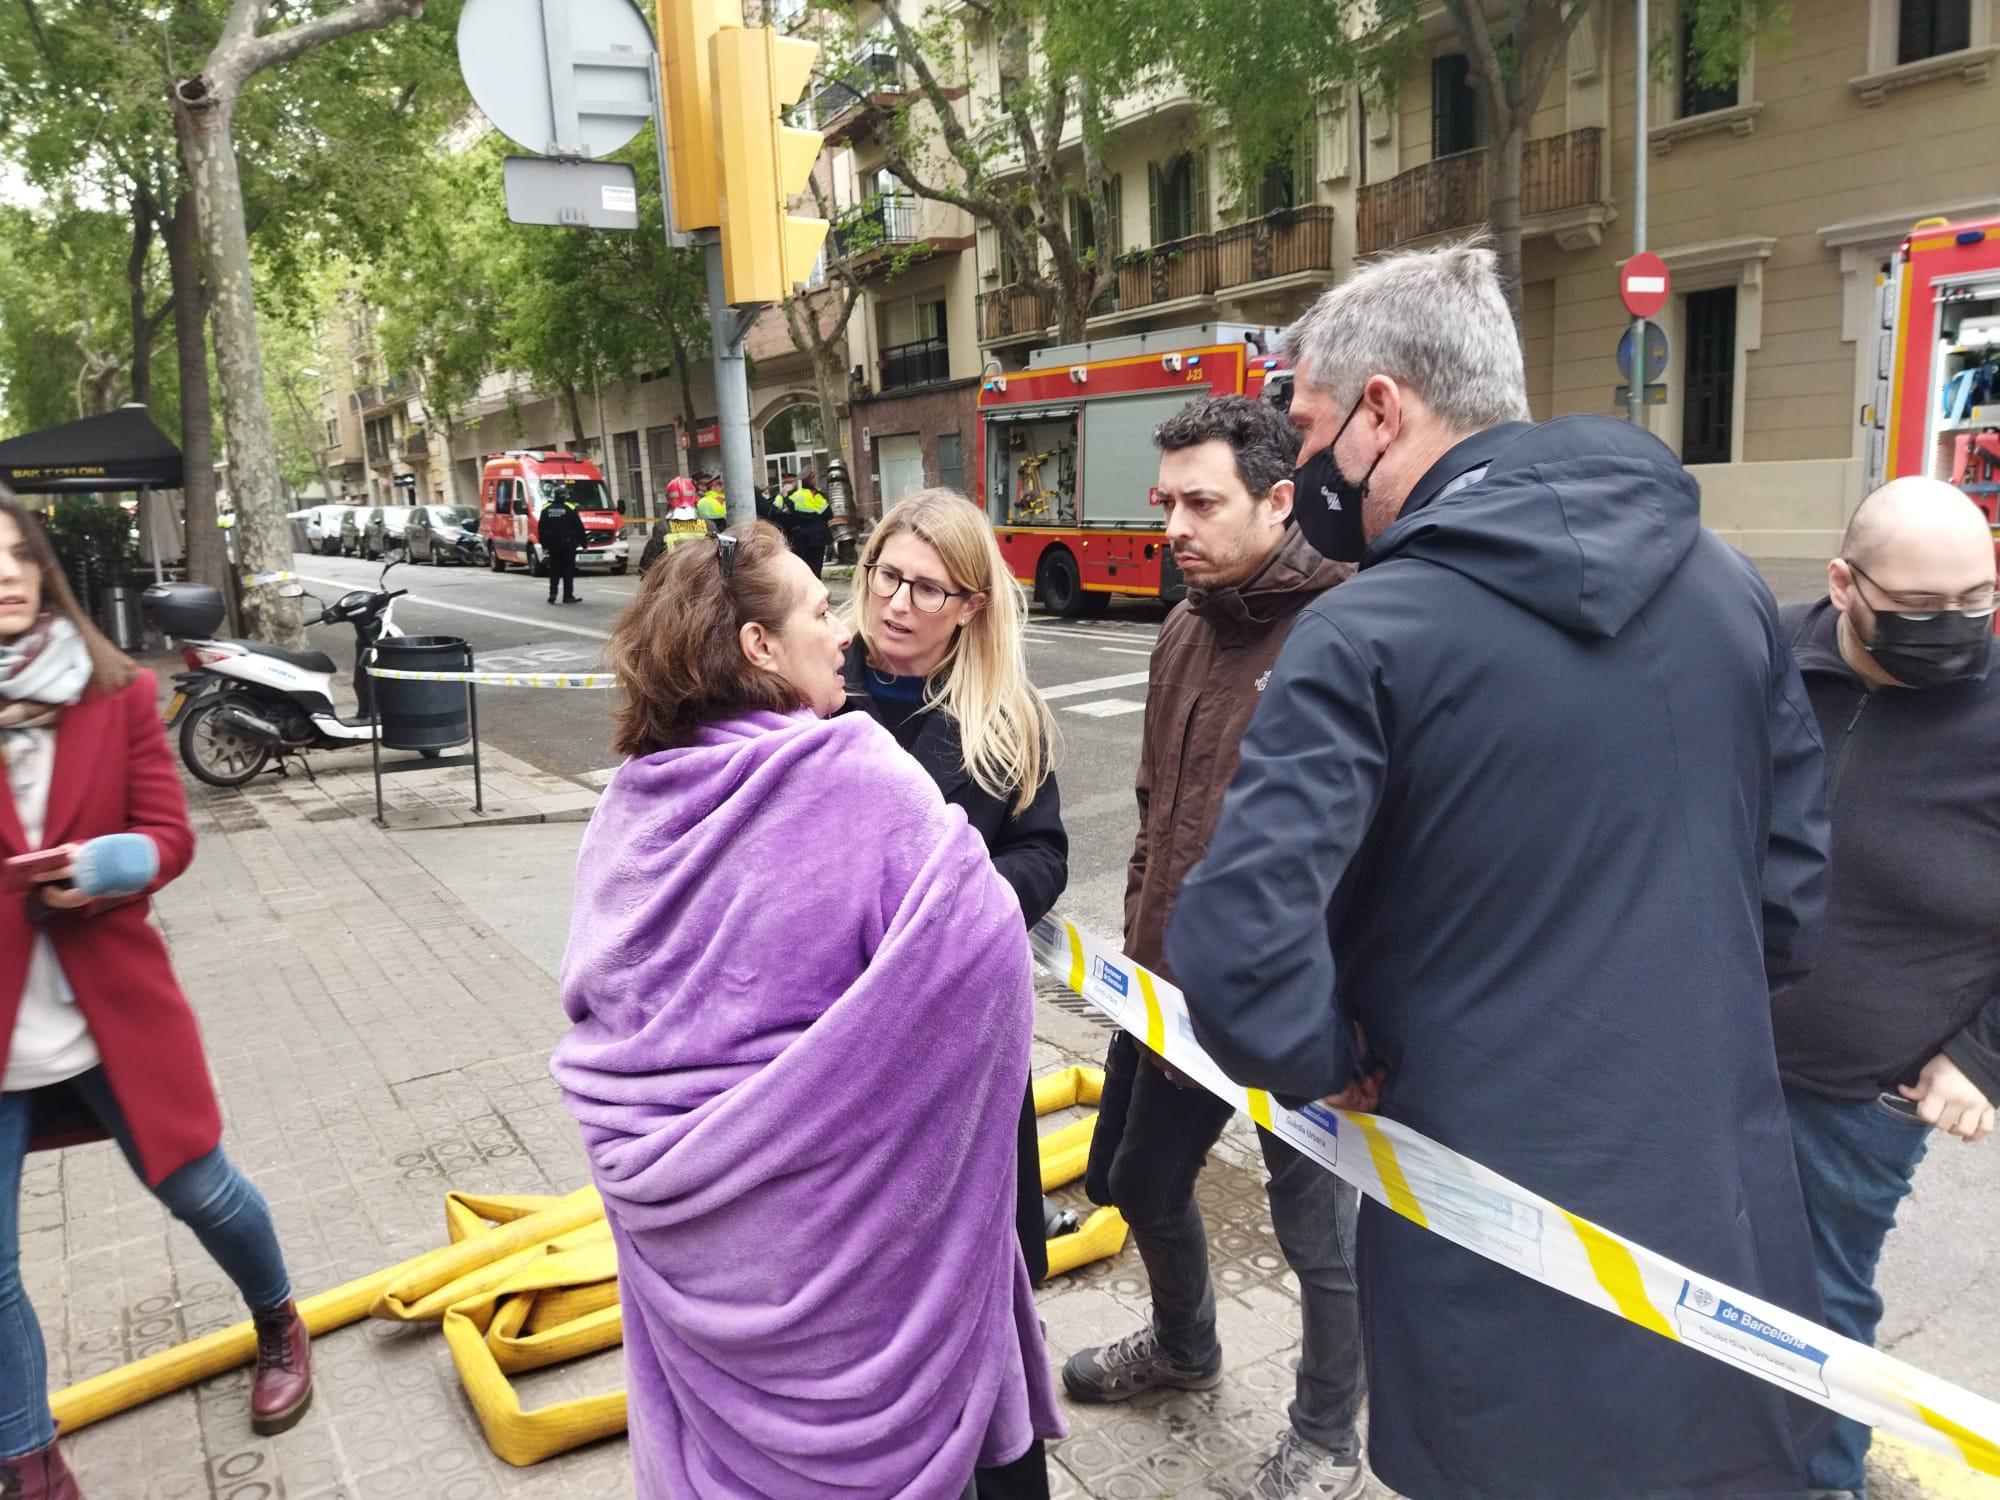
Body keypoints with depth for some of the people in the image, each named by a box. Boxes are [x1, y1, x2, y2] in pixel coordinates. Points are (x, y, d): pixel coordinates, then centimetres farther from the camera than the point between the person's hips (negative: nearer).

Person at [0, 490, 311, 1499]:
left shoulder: (115, 694, -2)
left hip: (111, 1005, 0)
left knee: (198, 1188, 13)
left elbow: (170, 835, -5)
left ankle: (279, 1328, 42)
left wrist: (107, 864, -26)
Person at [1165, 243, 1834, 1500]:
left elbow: (1238, 947, -28)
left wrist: (1330, 1064, -9)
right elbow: (1795, 884, 7)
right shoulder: (1727, 585, 0)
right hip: (1731, 1215, 5)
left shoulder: (1368, 635, -20)